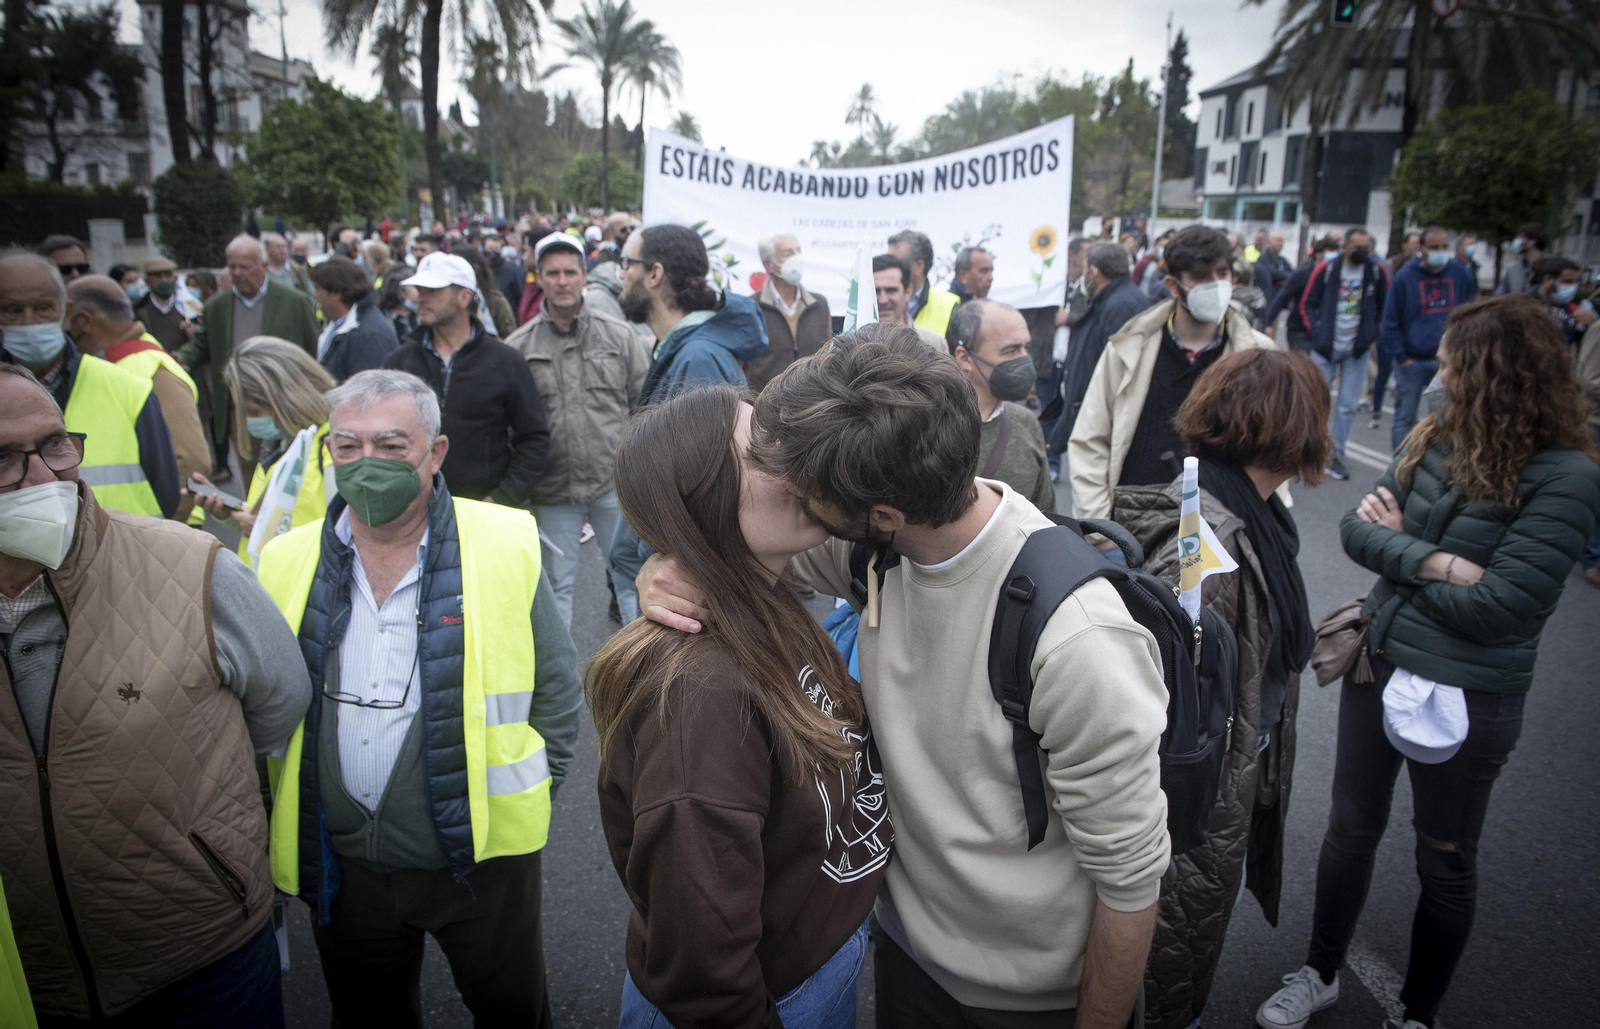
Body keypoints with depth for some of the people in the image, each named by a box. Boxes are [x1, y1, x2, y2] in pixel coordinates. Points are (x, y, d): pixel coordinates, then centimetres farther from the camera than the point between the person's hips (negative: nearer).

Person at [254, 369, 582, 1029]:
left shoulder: (506, 547, -11)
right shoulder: (287, 563, -3)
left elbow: (557, 686, -1)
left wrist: (527, 795, -1)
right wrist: (283, 821, 8)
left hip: (482, 856, -2)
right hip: (340, 863, 3)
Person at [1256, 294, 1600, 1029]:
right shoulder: (1437, 437, -1)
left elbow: (1497, 605, -23)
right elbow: (1356, 527, -3)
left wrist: (1398, 548, -10)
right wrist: (1432, 562, -21)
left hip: (1466, 694, -5)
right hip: (1378, 662, 5)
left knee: (1444, 862, 15)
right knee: (1351, 828, 19)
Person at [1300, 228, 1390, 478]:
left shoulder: (1378, 271, 1)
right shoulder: (1326, 269, -4)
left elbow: (1385, 306, 12)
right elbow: (1307, 303, 3)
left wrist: (1373, 333, 0)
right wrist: (1317, 331, -7)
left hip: (1357, 349, 1)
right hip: (1327, 346, -1)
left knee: (1348, 406, 3)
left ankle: (1336, 456, 11)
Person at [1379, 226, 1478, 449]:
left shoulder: (1461, 274, 4)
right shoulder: (1405, 276, -3)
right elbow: (1390, 321, -2)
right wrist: (1400, 357, -9)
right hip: (1412, 362, -2)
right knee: (1405, 418, 3)